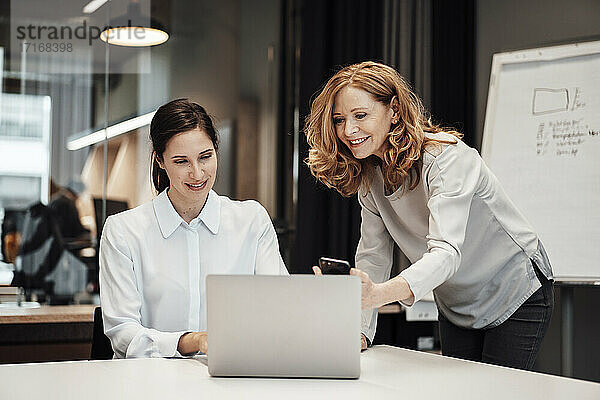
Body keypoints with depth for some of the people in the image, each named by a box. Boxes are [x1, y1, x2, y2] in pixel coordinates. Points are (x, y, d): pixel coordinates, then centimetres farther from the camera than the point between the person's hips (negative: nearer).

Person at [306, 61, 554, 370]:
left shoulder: (447, 158, -29)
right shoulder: (368, 176, -6)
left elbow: (446, 252, -42)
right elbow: (372, 256, -6)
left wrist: (377, 294, -59)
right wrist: (359, 331, -20)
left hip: (517, 300, -6)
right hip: (457, 310, 6)